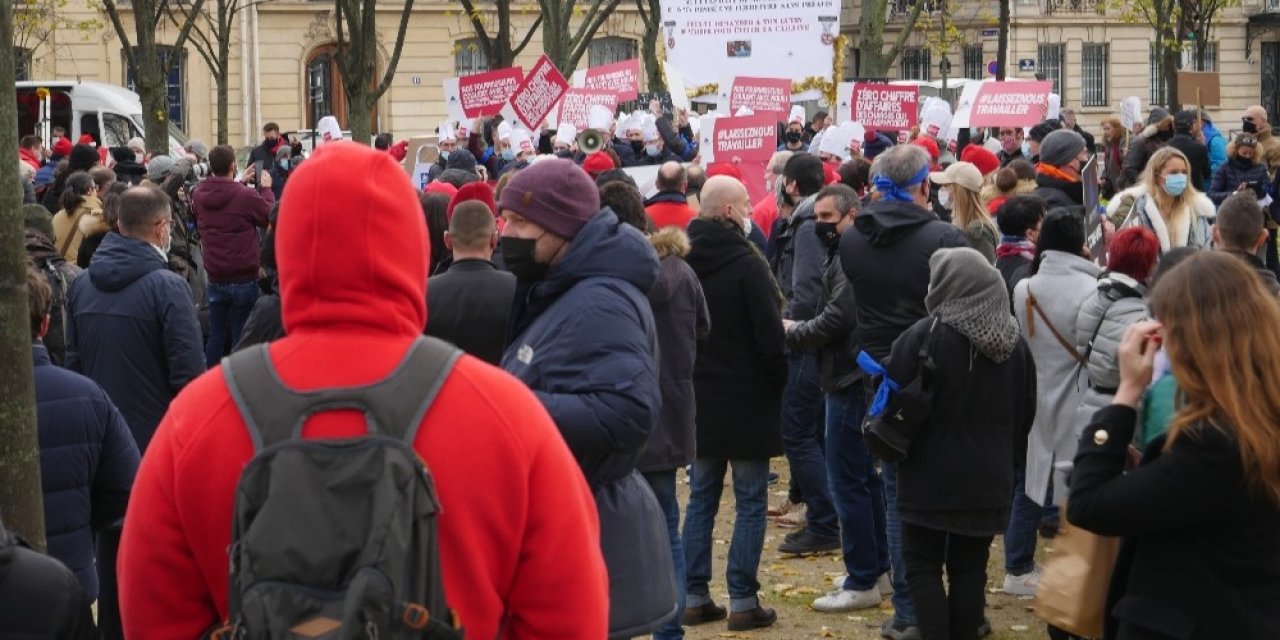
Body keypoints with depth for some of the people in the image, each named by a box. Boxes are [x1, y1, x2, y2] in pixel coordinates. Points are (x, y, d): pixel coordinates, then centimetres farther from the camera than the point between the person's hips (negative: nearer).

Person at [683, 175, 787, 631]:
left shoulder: (684, 263, 4)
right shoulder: (746, 263, -17)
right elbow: (770, 335, -17)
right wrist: (779, 382, -1)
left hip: (699, 398, 6)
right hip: (747, 398, -6)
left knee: (701, 498, 12)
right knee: (750, 502, 1)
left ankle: (694, 597, 12)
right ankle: (743, 602, 1)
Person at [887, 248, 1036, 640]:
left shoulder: (924, 336, -14)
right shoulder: (1014, 342, 5)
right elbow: (1026, 413, 14)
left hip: (930, 475, -5)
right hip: (989, 478, 5)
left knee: (923, 566, 3)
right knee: (970, 568, 10)